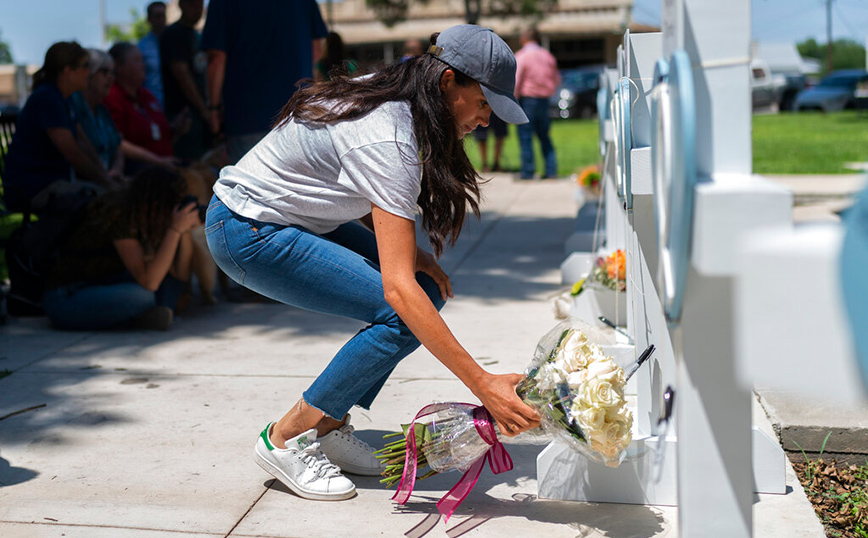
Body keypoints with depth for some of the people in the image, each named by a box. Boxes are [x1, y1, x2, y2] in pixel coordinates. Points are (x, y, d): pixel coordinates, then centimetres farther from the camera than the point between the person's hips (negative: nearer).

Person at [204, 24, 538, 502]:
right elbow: (397, 287, -35)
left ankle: (329, 428, 7)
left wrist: (409, 253, -6)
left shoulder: (387, 96, -1)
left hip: (293, 217, 10)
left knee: (428, 288, 0)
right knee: (403, 315, -20)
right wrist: (483, 385, -36)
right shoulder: (388, 141, -29)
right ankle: (286, 440, -6)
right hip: (246, 232, -9)